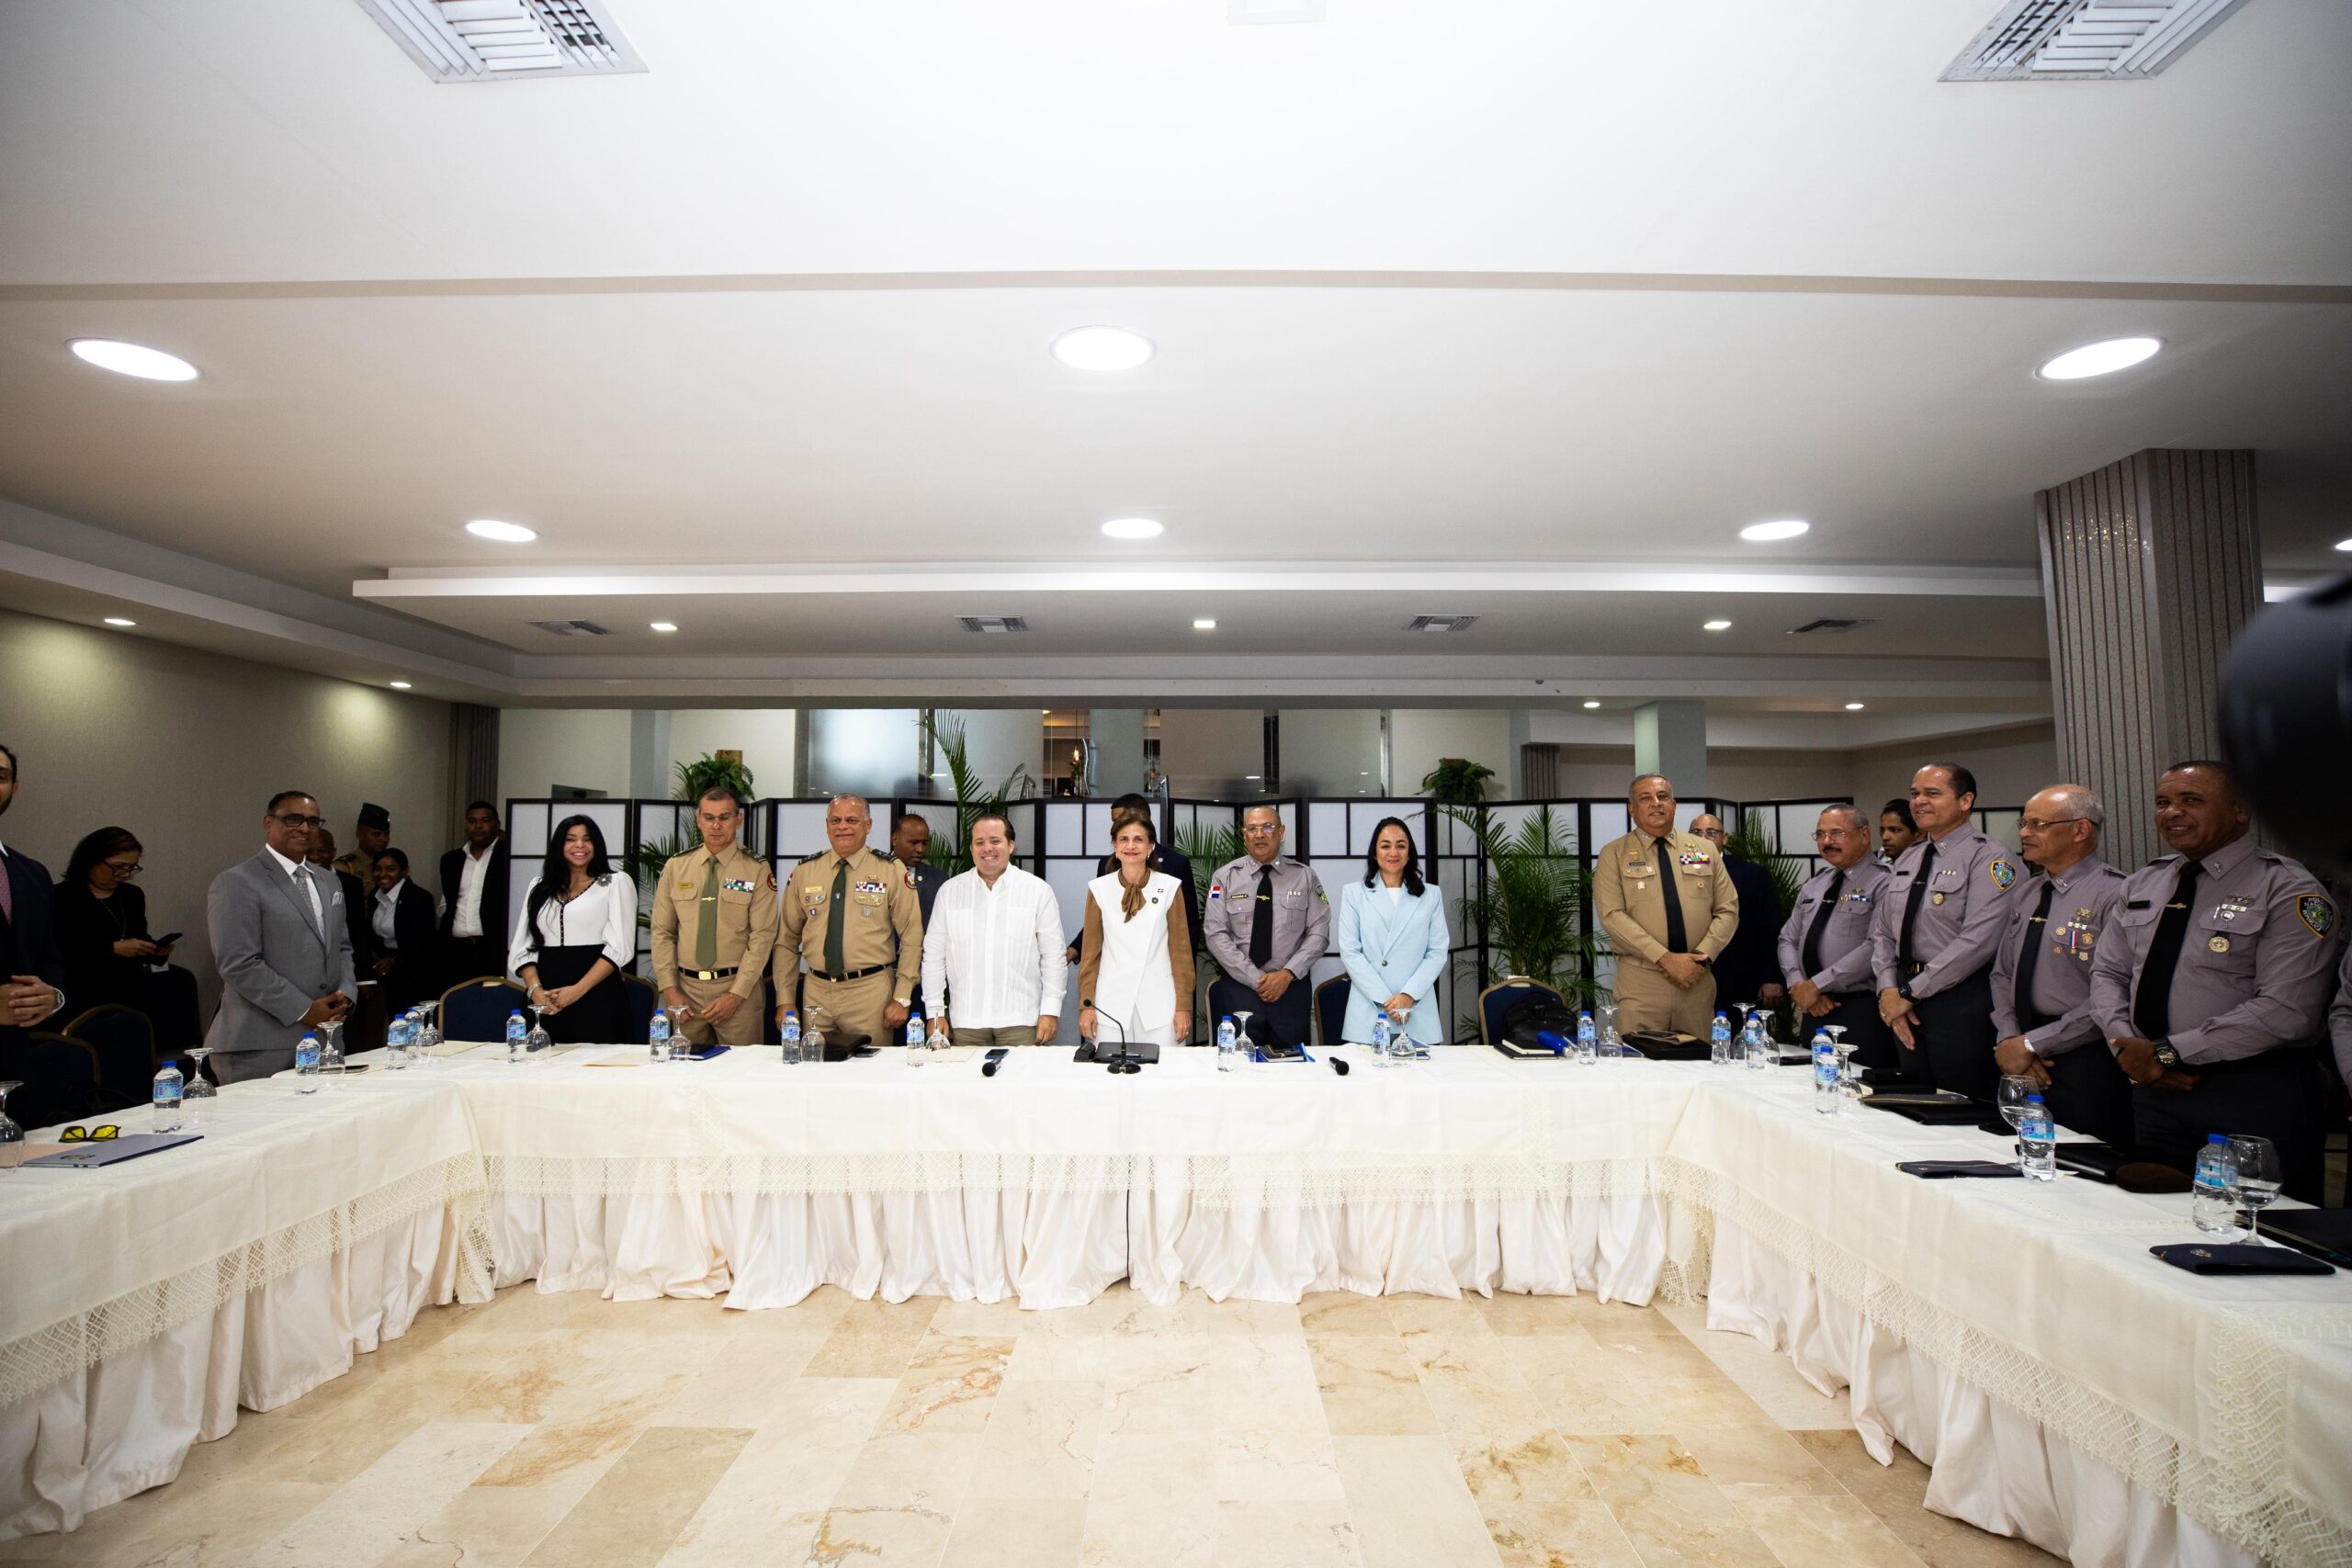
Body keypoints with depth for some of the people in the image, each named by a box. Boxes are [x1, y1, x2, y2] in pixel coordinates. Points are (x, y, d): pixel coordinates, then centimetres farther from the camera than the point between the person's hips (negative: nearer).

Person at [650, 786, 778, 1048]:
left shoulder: (757, 870, -4)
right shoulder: (675, 867, 7)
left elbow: (762, 937, -8)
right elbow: (662, 932, 6)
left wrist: (736, 994, -14)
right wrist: (669, 989, -3)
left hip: (739, 989, -3)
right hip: (686, 987, 3)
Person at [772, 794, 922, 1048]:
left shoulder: (892, 872, -2)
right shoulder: (803, 873, 7)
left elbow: (912, 940, -3)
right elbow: (787, 941, 9)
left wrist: (902, 999, -7)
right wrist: (784, 1000, 5)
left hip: (871, 993, -2)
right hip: (816, 991, 3)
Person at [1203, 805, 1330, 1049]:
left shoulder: (1305, 876, 5)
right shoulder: (1225, 877, 2)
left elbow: (1319, 933, 0)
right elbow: (1216, 935, -5)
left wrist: (1288, 974, -13)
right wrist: (1256, 979, -12)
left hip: (1292, 989, 1)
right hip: (1238, 988, -1)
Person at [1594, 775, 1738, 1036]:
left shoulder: (1705, 849, 11)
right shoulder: (1614, 854, 1)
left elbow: (1728, 910, 8)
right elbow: (1611, 915, -9)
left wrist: (1703, 956, -9)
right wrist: (1666, 958, -16)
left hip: (1698, 979, 3)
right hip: (1639, 983, -3)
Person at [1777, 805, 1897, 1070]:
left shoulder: (1883, 884, -9)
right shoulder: (1813, 887, 15)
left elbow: (1875, 948, -20)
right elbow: (1788, 940, 14)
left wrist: (1816, 985, -17)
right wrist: (1799, 985, -5)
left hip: (1861, 1010, -7)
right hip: (1813, 1010, 7)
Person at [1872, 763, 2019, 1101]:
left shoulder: (1989, 858, -9)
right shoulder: (1907, 859, 14)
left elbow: (1977, 941, -19)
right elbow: (1882, 933, 14)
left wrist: (1909, 992, -17)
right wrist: (1889, 990, -2)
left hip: (1963, 1003, -6)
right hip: (1906, 999, 7)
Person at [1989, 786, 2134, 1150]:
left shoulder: (2114, 895, -12)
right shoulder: (2024, 896, 12)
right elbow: (2002, 974, 15)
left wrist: (2031, 1044, -15)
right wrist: (2008, 1039, -1)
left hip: (2086, 1065, -7)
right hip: (2021, 1064, 7)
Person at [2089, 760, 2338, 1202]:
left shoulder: (2288, 890, -9)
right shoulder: (2141, 885, 9)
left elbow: (2285, 1012, -18)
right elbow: (2107, 973, 10)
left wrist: (2168, 1051, -19)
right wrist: (2128, 1047, -7)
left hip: (2254, 1098, -5)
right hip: (2153, 1087, 5)